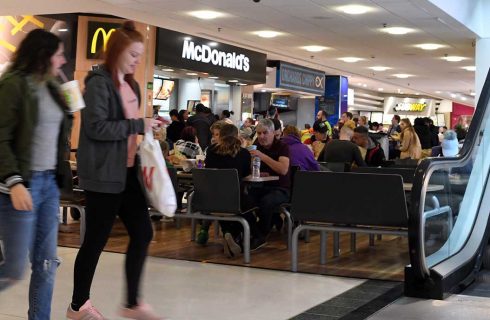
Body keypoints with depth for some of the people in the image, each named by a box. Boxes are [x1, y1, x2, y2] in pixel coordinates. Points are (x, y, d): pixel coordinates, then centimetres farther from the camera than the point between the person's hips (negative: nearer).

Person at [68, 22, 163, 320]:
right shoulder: (98, 82, -11)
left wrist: (148, 128, 8)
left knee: (143, 232, 7)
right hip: (104, 174, -8)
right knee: (97, 239, 1)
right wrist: (138, 125, -20)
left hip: (127, 171, 9)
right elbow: (96, 127, -20)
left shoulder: (131, 85, 15)